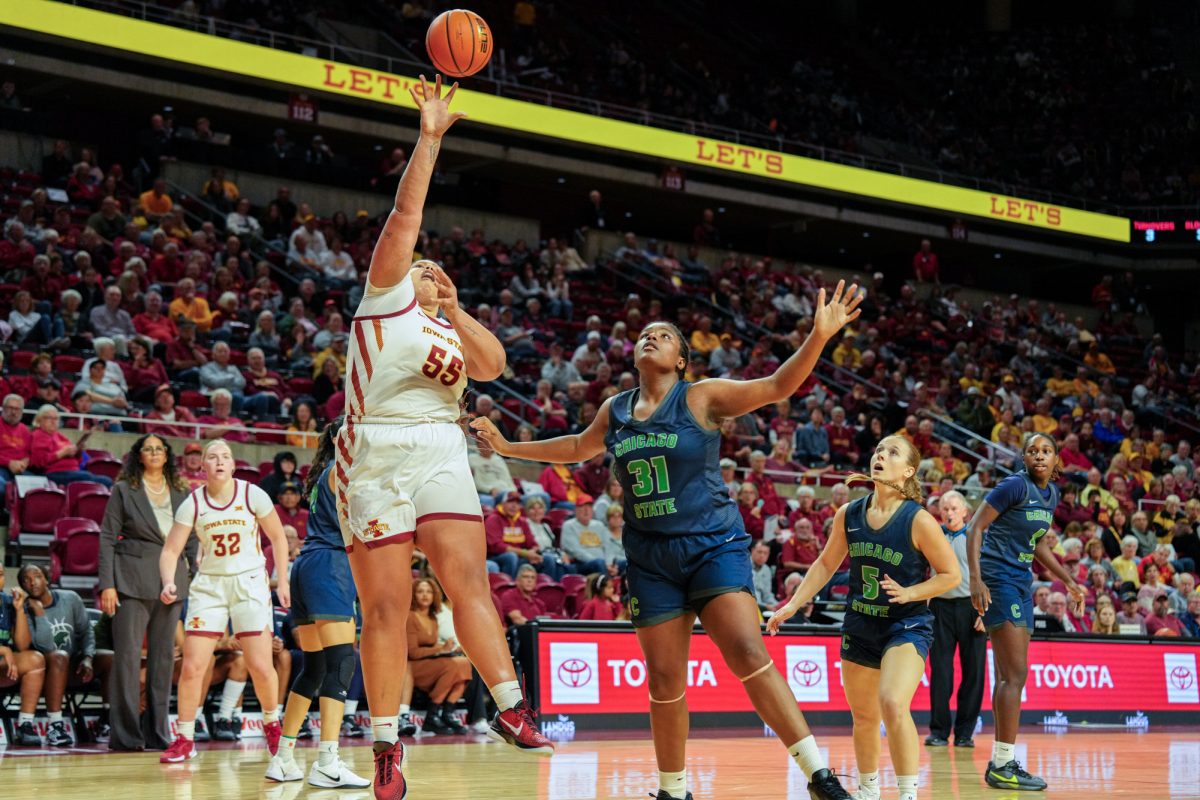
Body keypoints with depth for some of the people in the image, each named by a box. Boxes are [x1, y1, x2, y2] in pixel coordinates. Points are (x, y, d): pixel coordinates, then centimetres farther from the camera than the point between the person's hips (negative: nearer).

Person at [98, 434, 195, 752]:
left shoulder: (182, 493, 14)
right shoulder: (123, 490, 5)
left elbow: (192, 541, 15)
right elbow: (108, 538, 0)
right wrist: (107, 584, -9)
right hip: (132, 579, -4)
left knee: (164, 657, 6)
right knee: (127, 655, -7)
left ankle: (157, 731, 12)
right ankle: (125, 734, -4)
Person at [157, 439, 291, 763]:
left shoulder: (252, 495, -5)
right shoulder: (192, 504, -3)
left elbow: (278, 537, 6)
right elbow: (170, 550, -3)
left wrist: (283, 582, 3)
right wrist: (168, 582, -22)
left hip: (250, 582, -1)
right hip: (209, 585, 1)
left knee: (261, 666, -7)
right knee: (192, 666, -8)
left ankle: (272, 724, 20)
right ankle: (184, 739, 7)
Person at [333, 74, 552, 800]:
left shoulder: (455, 333, 25)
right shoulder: (384, 295, 13)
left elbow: (493, 367, 5)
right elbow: (406, 213, 5)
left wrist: (456, 312, -2)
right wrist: (430, 137, 5)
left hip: (440, 451, 3)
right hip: (376, 453, -3)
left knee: (468, 578, -14)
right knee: (385, 604, -4)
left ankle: (512, 706, -19)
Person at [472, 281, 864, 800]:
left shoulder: (702, 398, -3)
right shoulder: (614, 411, 11)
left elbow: (777, 387, -11)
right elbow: (578, 448, 30)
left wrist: (819, 336, -25)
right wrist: (508, 447, 32)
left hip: (713, 546, -4)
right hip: (650, 558, 5)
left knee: (747, 654, -21)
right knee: (664, 680, 4)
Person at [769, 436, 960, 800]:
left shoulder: (918, 520, -15)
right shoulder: (848, 515, -2)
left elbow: (951, 574, -8)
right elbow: (826, 564, 12)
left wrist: (909, 593, -21)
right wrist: (794, 604, 8)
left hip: (907, 626, -5)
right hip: (859, 626, 5)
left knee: (893, 704, -27)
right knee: (863, 717, 17)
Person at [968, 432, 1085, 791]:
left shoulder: (1051, 493, 12)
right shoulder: (1015, 485, -12)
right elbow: (975, 528, -14)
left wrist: (1068, 581, 26)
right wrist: (976, 580, -24)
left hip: (1021, 581, 9)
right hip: (999, 578, -9)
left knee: (1010, 677, 9)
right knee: (1015, 675, -14)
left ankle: (1000, 762, 14)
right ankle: (1003, 765, -13)